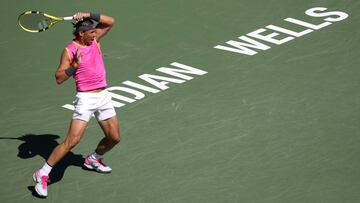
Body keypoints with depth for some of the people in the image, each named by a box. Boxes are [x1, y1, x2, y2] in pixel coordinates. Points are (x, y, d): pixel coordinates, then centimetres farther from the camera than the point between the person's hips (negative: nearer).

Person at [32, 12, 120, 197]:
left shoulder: (94, 40, 6)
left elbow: (110, 21, 4)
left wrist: (90, 15, -8)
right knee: (72, 141, -16)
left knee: (114, 138, 14)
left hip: (103, 96, 7)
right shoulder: (69, 51, -10)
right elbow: (59, 78, -13)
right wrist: (74, 66, -28)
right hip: (85, 98, -7)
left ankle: (93, 160, 42)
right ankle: (42, 174, -8)